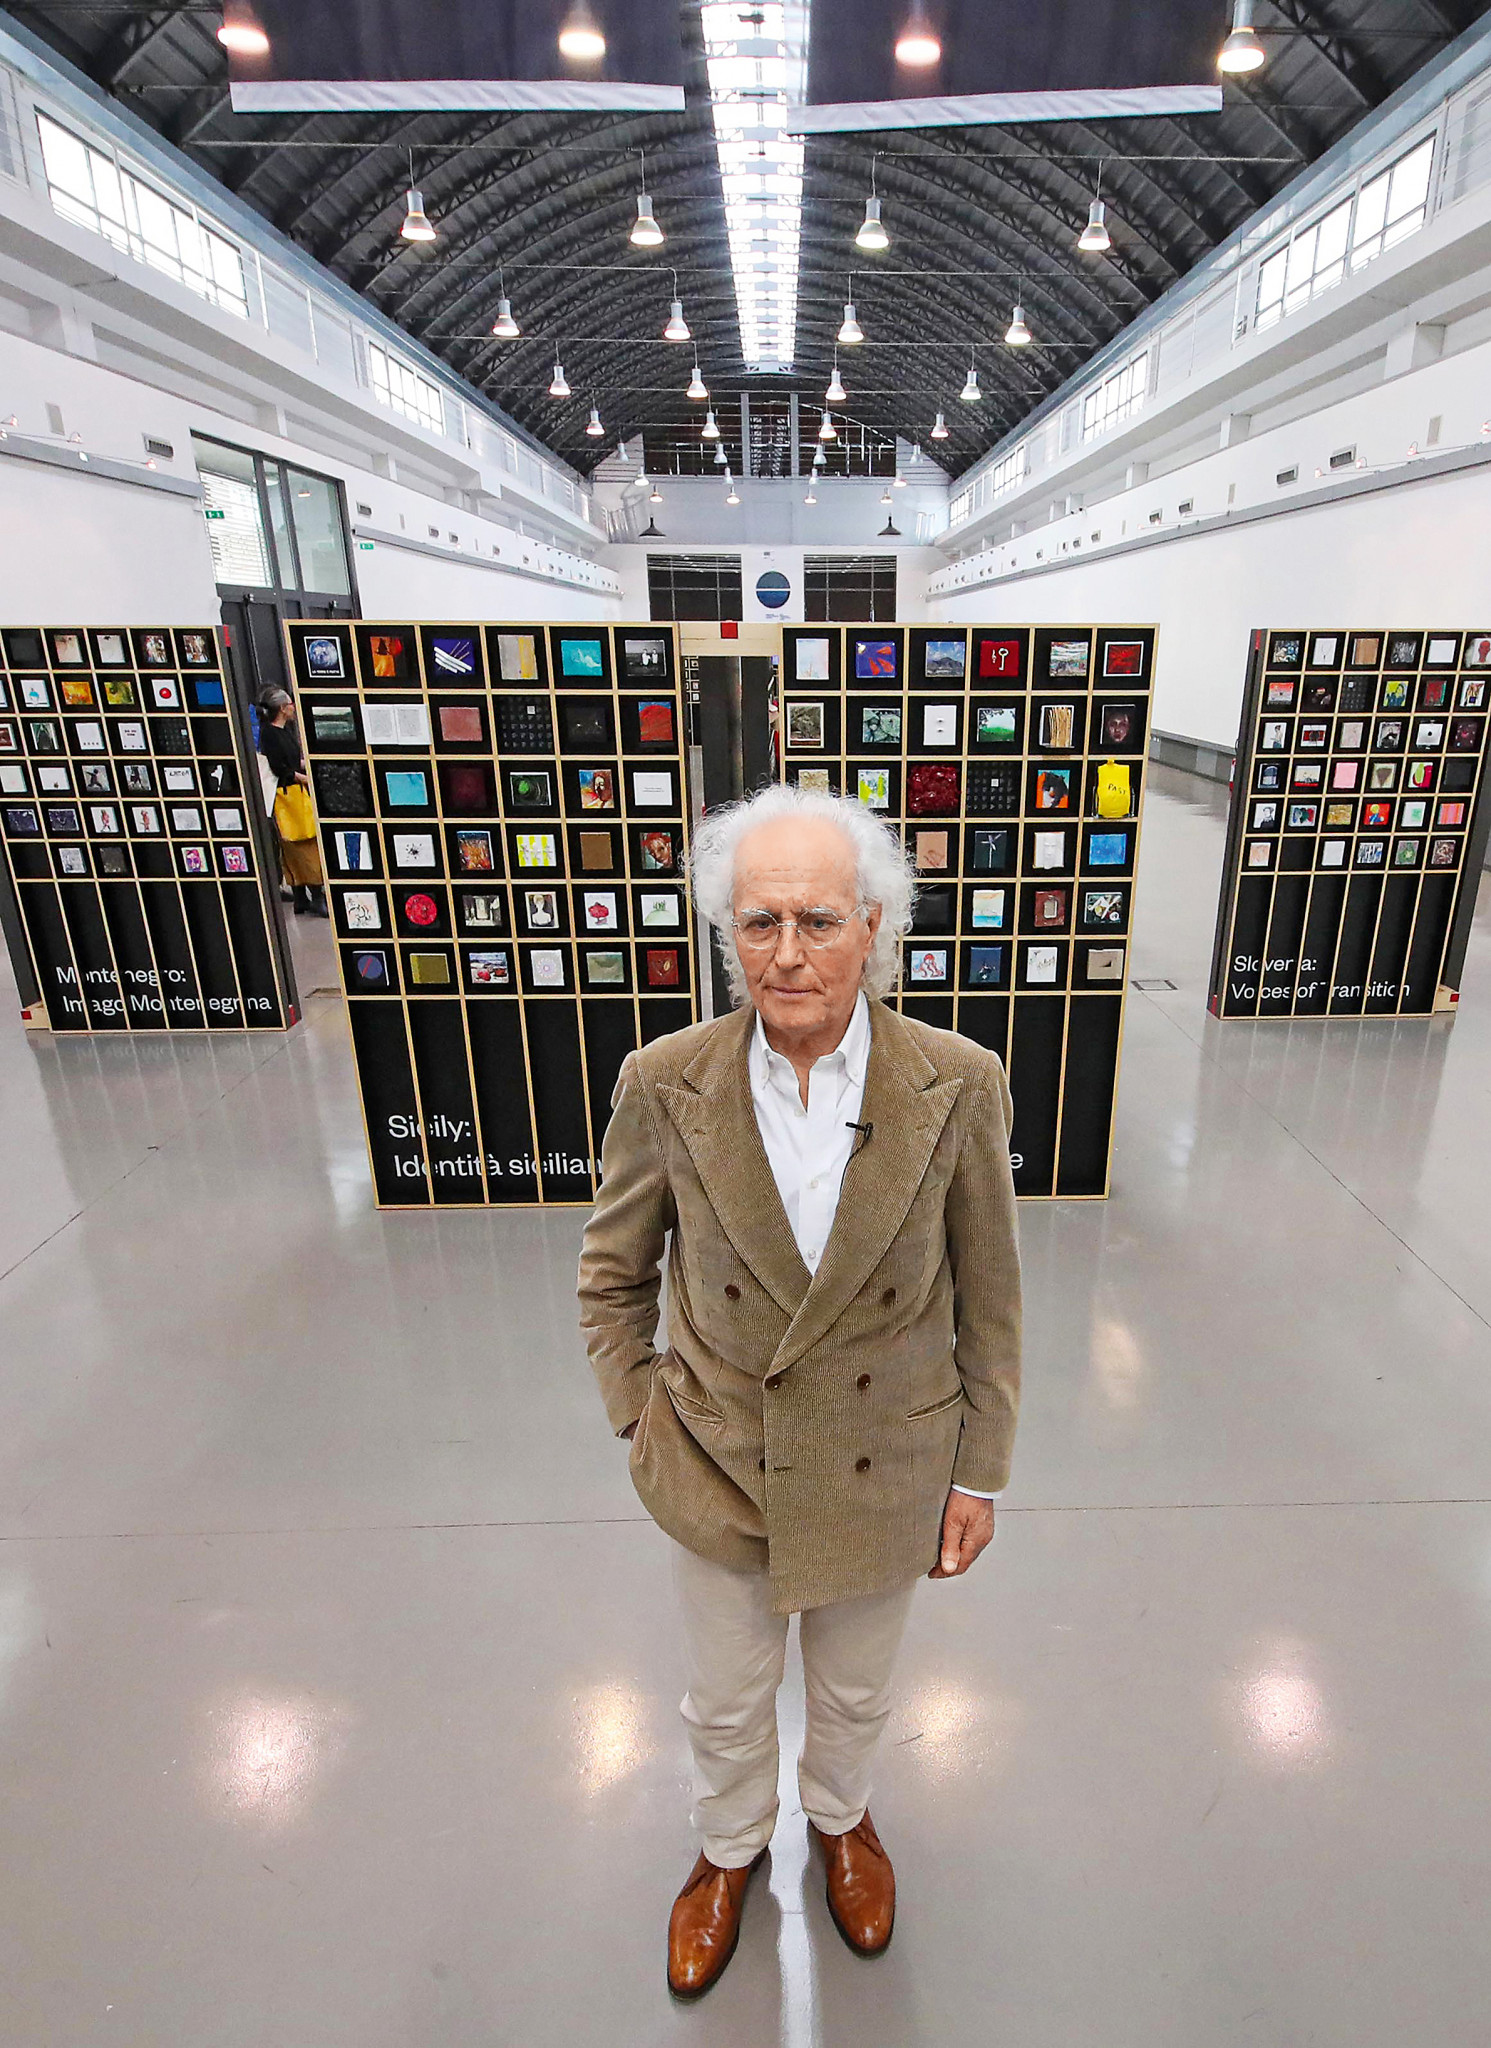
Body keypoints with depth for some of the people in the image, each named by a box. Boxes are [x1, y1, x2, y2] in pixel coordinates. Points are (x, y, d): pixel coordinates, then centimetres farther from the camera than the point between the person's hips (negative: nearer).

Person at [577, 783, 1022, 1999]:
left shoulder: (960, 1085, -20)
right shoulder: (664, 1086, -19)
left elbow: (989, 1298, -7)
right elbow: (613, 1273, -2)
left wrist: (980, 1473, -1)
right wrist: (638, 1418, -3)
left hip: (883, 1474, 0)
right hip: (718, 1468, 0)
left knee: (854, 1693, 28)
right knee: (726, 1703, 26)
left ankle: (842, 1817, 63)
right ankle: (732, 1848, 60)